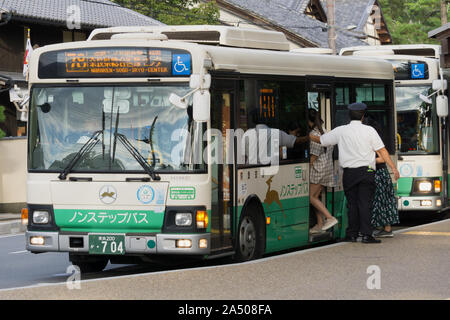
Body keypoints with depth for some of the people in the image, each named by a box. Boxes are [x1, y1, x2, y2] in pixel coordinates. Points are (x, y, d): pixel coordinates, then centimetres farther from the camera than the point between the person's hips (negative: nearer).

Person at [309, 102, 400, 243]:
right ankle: (366, 235, -8)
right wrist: (394, 168, -1)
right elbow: (382, 150, -3)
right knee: (365, 203, -2)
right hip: (366, 172, -1)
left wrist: (309, 136, 31)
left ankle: (352, 234, 9)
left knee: (352, 203, 8)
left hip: (349, 173, 1)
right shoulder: (369, 130, -1)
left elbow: (321, 140, 12)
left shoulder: (341, 131, 2)